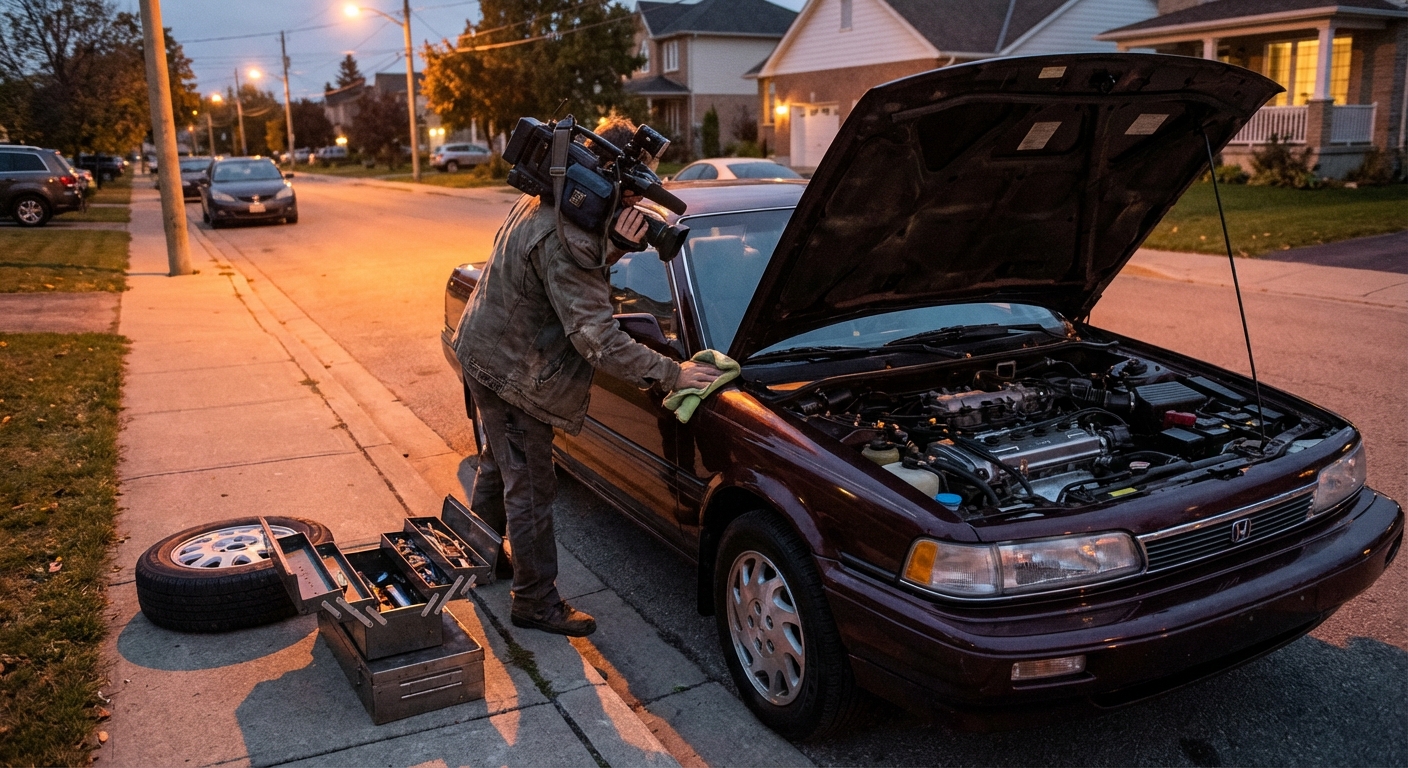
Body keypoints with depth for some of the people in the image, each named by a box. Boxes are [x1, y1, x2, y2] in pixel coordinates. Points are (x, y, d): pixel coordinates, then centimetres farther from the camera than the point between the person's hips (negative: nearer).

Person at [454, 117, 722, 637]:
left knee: (499, 463, 27)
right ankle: (536, 603, 16)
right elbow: (596, 338, -32)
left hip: (484, 353, 10)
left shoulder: (544, 202, 0)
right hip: (512, 373, -10)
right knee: (530, 488, 2)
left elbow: (578, 278, 4)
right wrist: (671, 374, -28)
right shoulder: (565, 239, -31)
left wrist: (613, 246, -15)